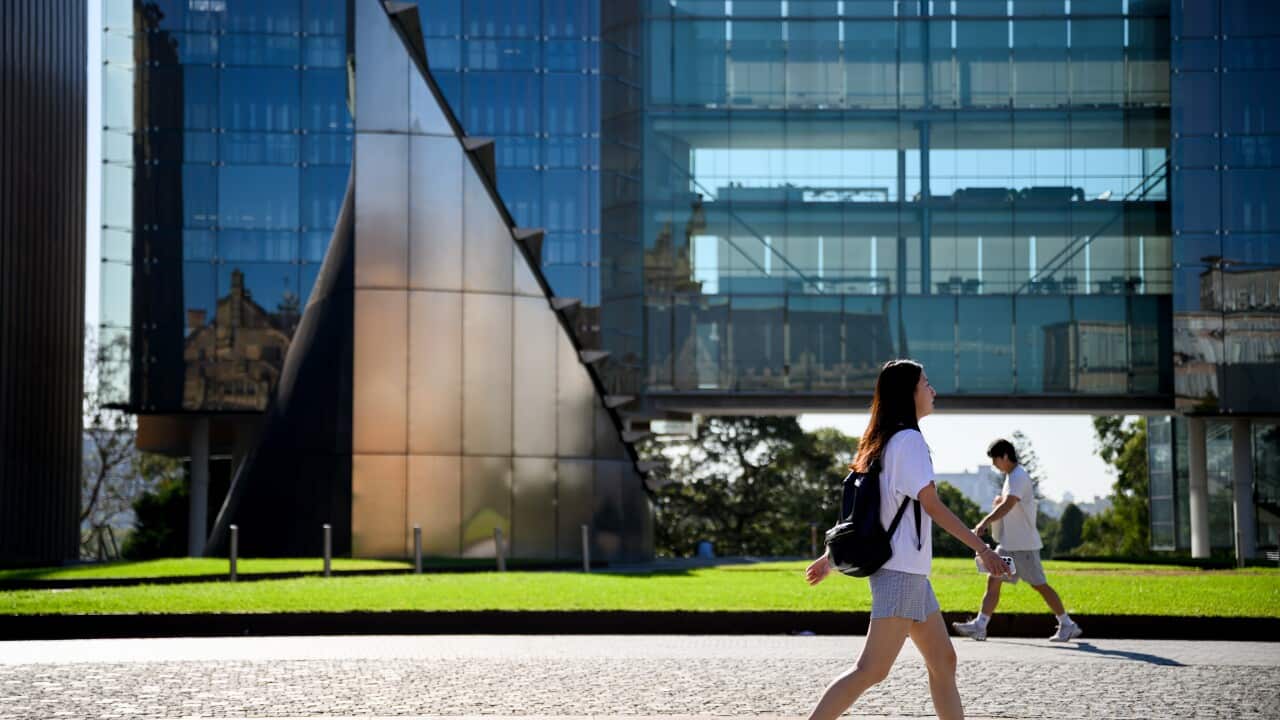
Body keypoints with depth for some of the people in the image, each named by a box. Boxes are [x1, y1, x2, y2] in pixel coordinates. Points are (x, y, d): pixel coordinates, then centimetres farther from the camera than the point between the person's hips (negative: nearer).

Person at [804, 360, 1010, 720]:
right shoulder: (909, 439, -12)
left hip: (911, 572, 10)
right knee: (872, 670, -13)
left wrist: (830, 557, 23)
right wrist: (982, 548, -13)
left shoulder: (884, 443, 16)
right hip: (901, 571, -10)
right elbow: (932, 506, -16)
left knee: (943, 662, 11)